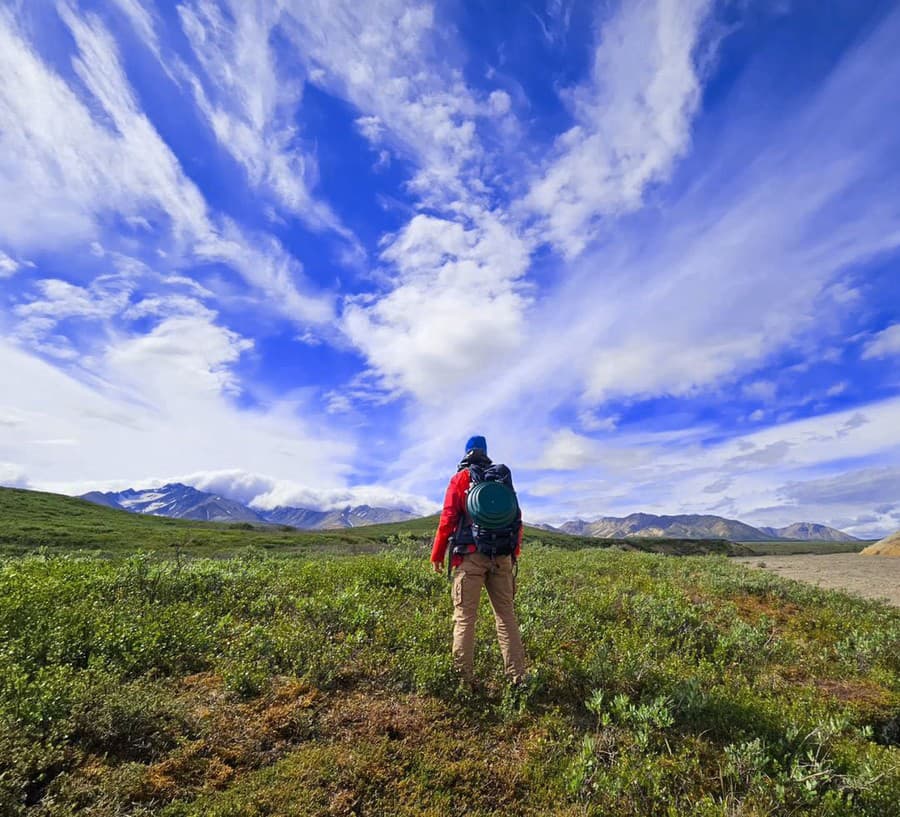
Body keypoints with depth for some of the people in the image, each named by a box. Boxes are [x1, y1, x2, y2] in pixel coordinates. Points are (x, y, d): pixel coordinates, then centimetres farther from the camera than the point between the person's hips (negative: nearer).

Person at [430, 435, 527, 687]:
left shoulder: (461, 478, 2)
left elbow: (448, 518, -3)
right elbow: (517, 518, 13)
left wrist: (437, 555, 3)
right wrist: (515, 551, 22)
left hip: (471, 555, -3)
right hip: (502, 557, 4)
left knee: (464, 617, 3)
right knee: (506, 615, 11)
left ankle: (465, 678, 6)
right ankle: (517, 677, 13)